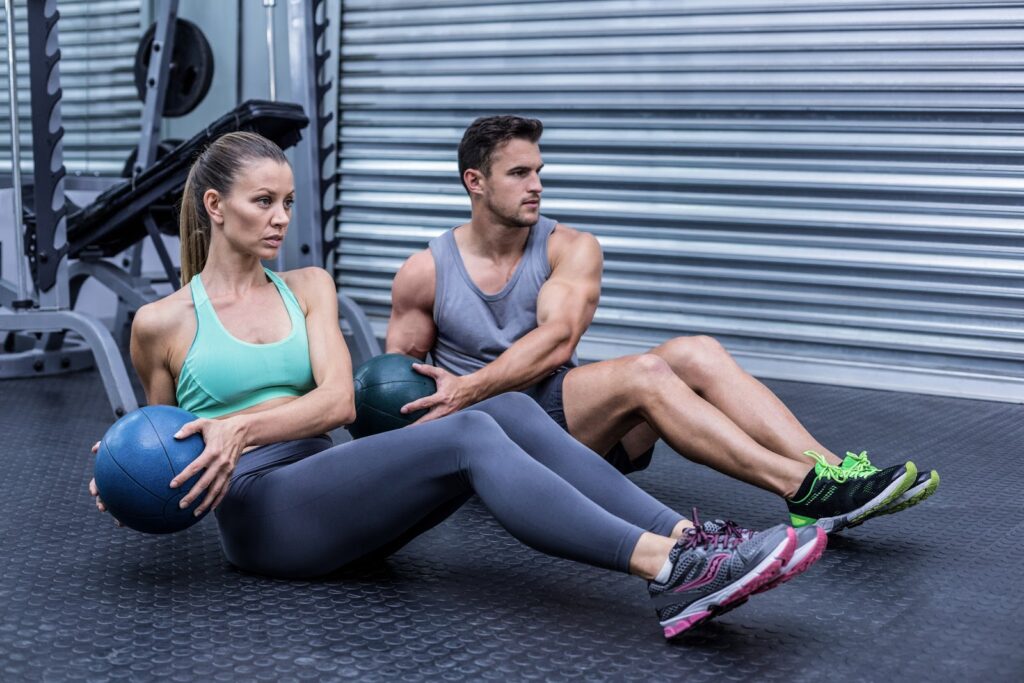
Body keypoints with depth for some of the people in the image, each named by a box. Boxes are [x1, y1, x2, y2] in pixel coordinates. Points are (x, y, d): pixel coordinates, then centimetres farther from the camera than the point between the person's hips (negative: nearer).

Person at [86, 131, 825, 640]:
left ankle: (690, 542, -35)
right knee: (468, 435, -31)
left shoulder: (308, 288, 15)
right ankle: (669, 571, -47)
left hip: (333, 487, 5)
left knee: (510, 408, -23)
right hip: (260, 510, -5)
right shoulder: (162, 321, 5)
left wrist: (243, 425, -14)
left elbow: (337, 400, 1)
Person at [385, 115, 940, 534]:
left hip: (571, 420, 4)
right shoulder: (426, 271, -2)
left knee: (694, 353, -22)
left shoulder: (570, 249, 0)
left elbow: (557, 340, -17)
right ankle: (805, 491, -38)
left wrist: (468, 389, -27)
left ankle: (829, 471, -32)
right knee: (643, 374, -30)